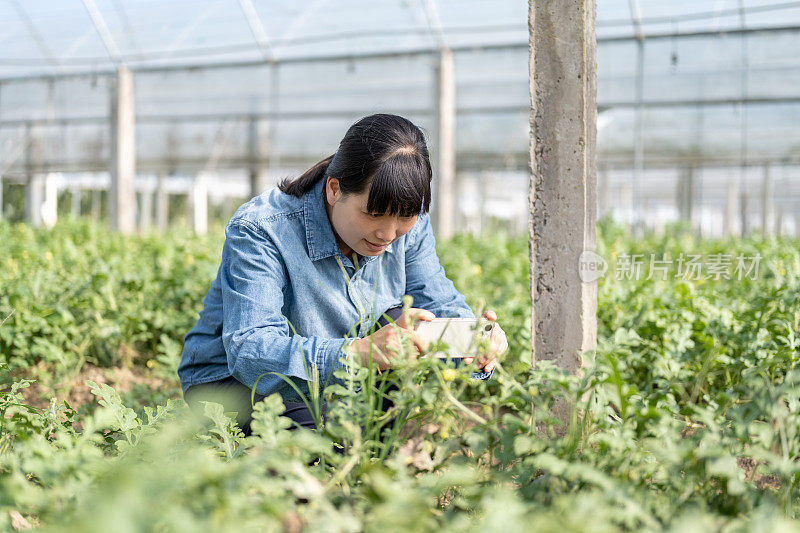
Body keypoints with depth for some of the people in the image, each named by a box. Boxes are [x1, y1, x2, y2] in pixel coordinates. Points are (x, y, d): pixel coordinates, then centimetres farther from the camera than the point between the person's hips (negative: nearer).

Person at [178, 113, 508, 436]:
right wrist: (361, 351, -55)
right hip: (235, 385, -6)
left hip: (336, 383, 6)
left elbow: (443, 307, -5)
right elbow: (249, 350, -38)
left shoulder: (408, 223, -9)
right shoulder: (259, 230, -27)